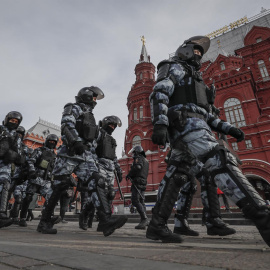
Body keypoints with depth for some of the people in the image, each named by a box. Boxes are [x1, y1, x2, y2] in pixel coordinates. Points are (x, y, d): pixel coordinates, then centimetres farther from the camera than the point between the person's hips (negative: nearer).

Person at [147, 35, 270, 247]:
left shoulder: (194, 78, 40)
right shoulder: (175, 67, 14)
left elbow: (203, 113, 31)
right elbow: (159, 94, -6)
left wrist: (227, 128, 17)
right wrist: (160, 124, -24)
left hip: (193, 125, 9)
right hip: (185, 124, -9)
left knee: (176, 177, 0)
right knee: (222, 161, -23)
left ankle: (157, 225, 2)